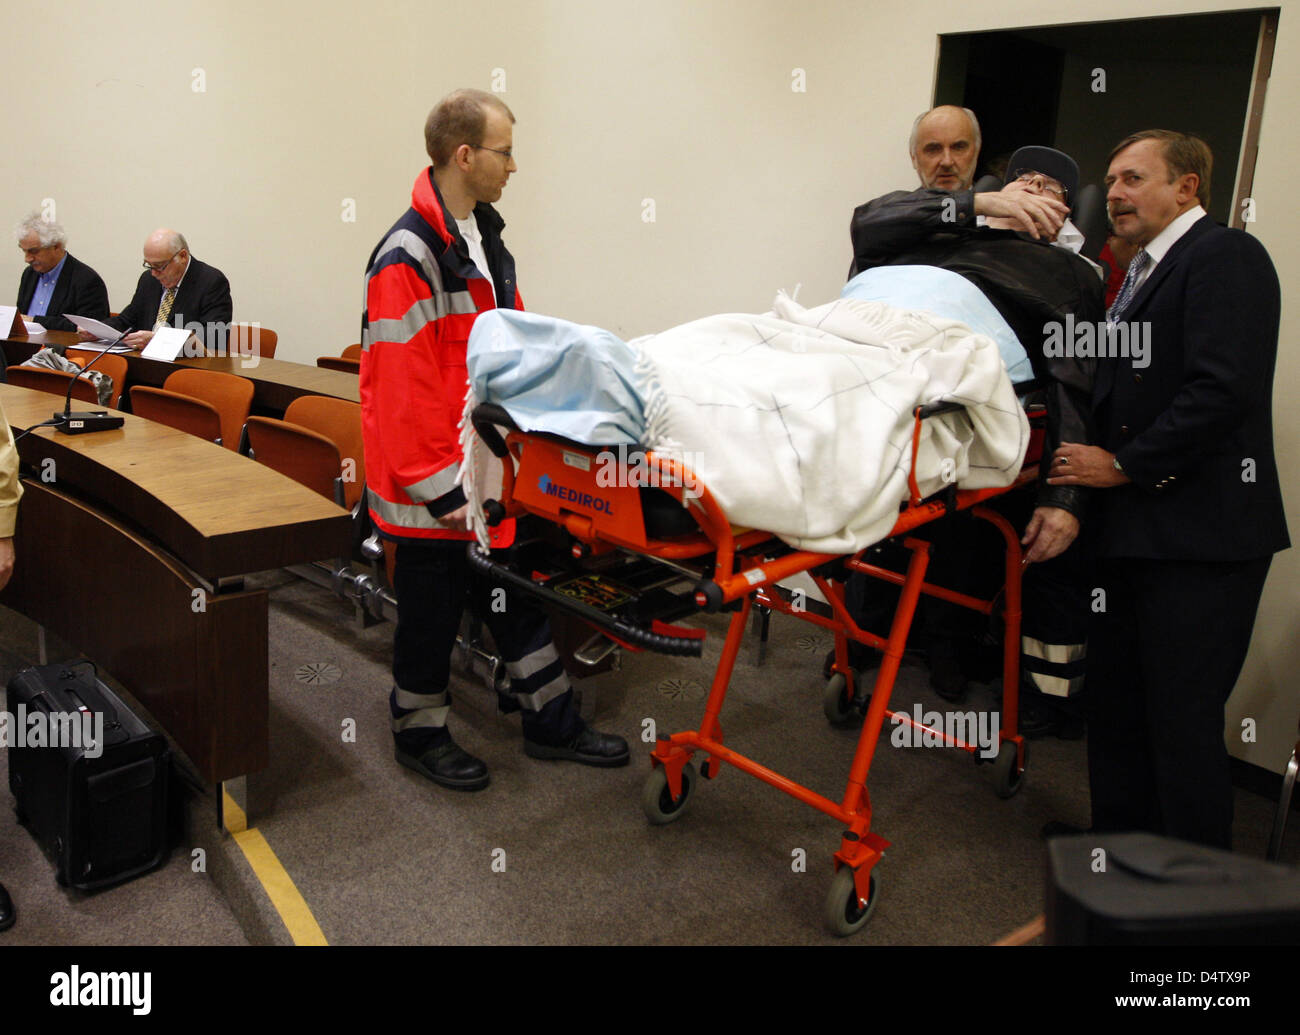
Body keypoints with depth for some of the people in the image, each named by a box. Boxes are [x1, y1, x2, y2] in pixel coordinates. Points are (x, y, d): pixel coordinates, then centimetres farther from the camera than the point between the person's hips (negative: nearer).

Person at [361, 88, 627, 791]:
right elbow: (402, 389, -22)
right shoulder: (407, 258, -19)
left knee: (516, 595, 17)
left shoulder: (485, 238, 10)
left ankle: (550, 721, 31)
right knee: (431, 609, 8)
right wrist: (440, 488, -21)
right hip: (434, 483, -8)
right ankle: (419, 734, 29)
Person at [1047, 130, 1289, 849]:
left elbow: (1222, 391, -20)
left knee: (1183, 720, -3)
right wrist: (1080, 482, 6)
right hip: (1131, 533, 9)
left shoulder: (1225, 257, -8)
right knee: (1114, 705, 15)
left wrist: (1124, 465, -14)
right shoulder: (1140, 274, 20)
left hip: (1199, 537, -9)